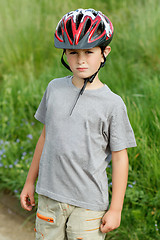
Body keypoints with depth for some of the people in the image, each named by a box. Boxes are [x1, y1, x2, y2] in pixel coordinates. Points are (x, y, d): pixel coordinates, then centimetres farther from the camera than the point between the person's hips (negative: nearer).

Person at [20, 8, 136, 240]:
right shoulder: (55, 88, 3)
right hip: (49, 196, 4)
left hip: (89, 202, -3)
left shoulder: (112, 103, -9)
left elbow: (120, 158, -5)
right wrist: (30, 182, 16)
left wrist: (116, 209, -5)